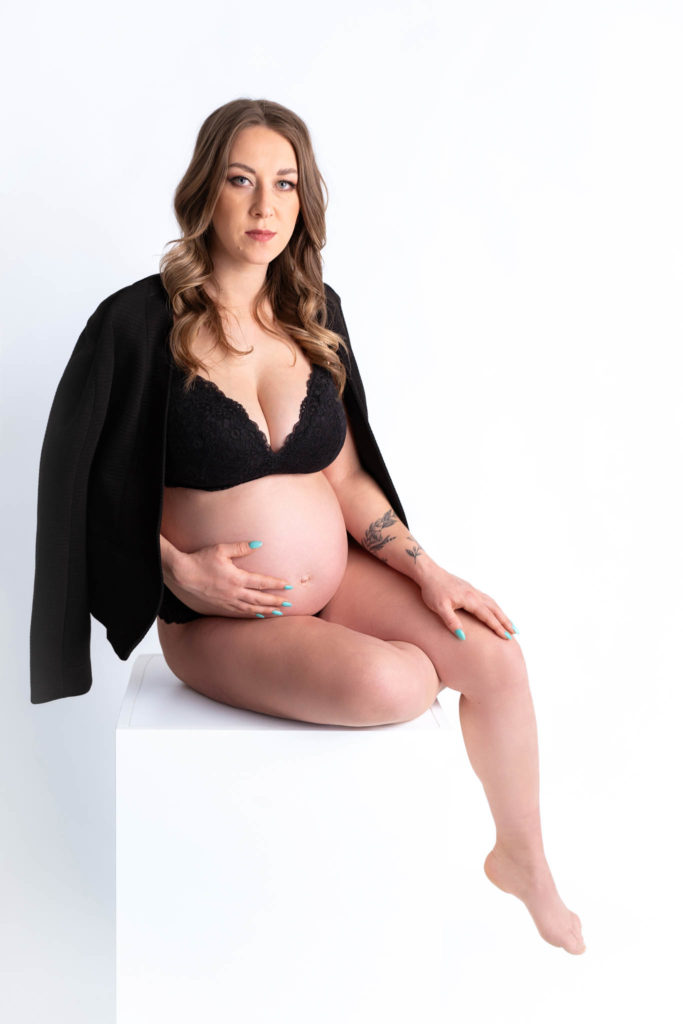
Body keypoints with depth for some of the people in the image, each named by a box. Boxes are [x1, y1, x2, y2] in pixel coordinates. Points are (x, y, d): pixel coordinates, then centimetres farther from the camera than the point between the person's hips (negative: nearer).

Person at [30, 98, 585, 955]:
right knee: (389, 683, -30)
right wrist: (180, 570, -18)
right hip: (218, 619, -5)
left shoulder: (313, 311, 4)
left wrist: (428, 571, -3)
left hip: (339, 579, 5)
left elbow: (347, 476, 7)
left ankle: (524, 862, 13)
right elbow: (90, 483, -6)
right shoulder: (139, 323, -12)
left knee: (496, 657, -12)